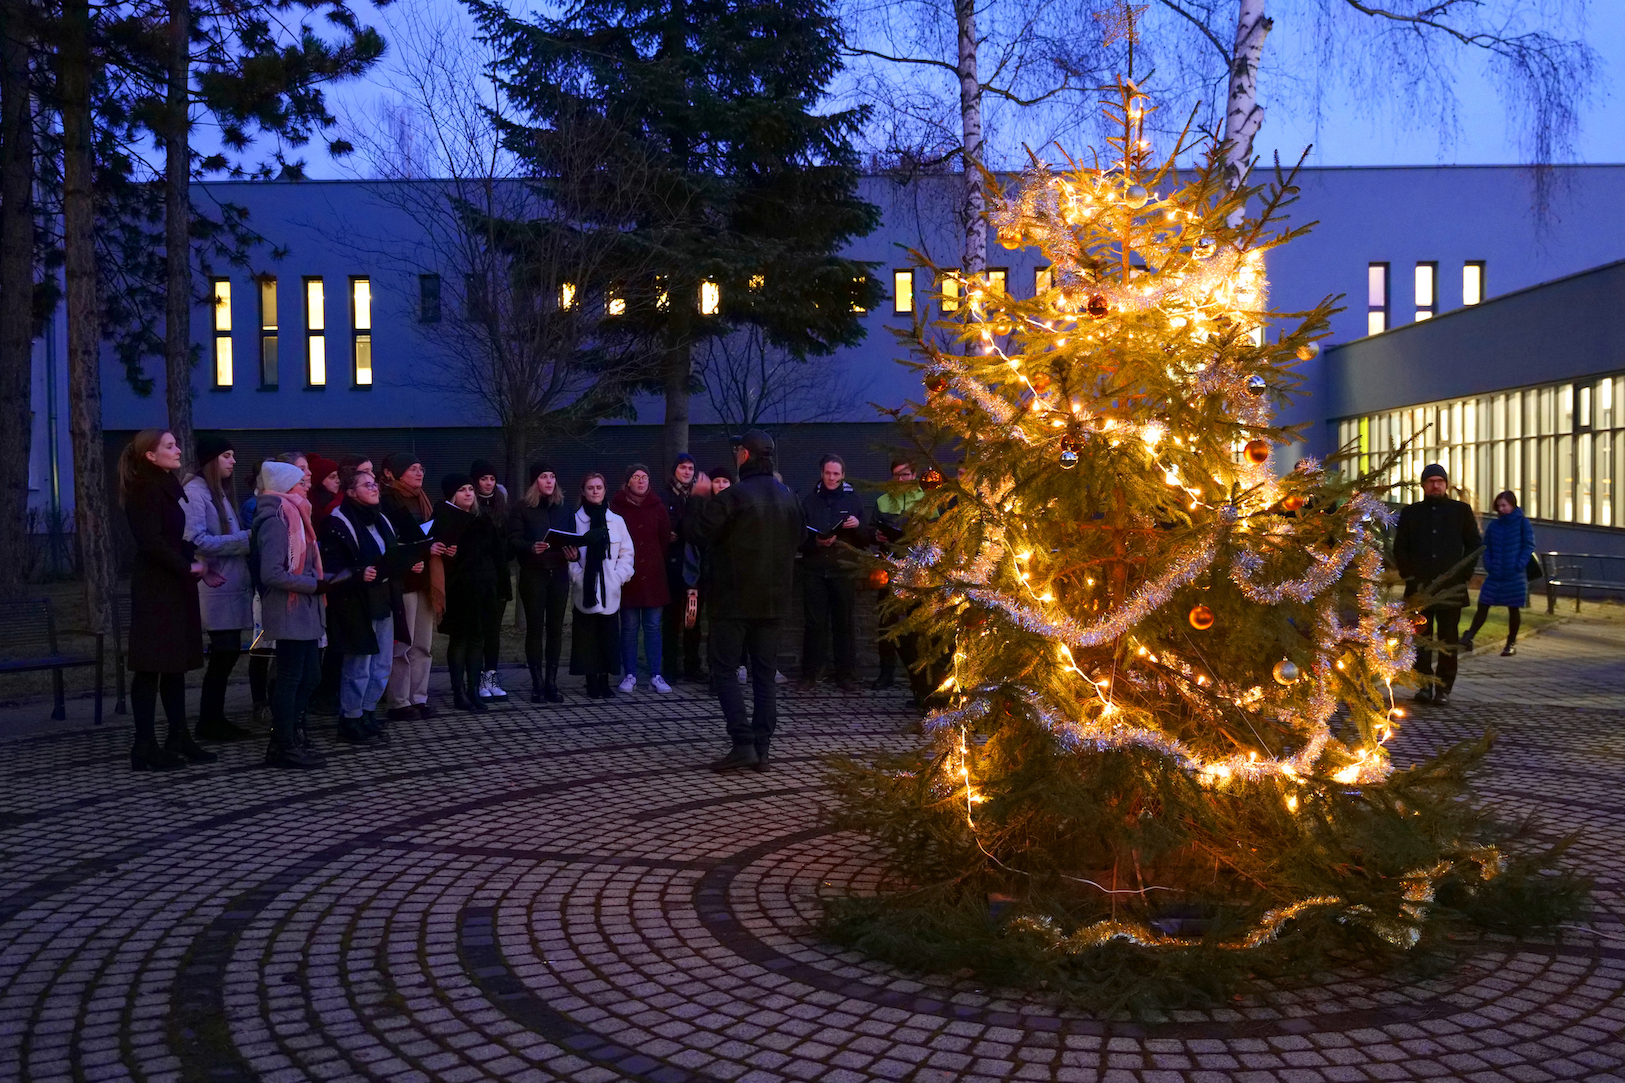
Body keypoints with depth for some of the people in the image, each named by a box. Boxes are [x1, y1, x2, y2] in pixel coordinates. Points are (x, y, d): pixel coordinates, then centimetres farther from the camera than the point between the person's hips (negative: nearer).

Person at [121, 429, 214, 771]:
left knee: (175, 665, 11)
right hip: (156, 590, -9)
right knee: (151, 668, -6)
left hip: (174, 588, 9)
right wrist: (188, 567, -13)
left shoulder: (167, 487, 18)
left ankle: (178, 738, 18)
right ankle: (145, 748, -3)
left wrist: (194, 565, 3)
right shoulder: (146, 490, -11)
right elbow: (151, 542, -20)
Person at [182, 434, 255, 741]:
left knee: (227, 652, 9)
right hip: (215, 586, -9)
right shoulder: (195, 491, -10)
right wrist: (246, 538, -19)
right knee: (224, 652, -6)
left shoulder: (219, 491, 19)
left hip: (231, 584, 9)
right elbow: (197, 540, -19)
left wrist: (247, 539, 3)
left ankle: (215, 718, 16)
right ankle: (208, 722, 3)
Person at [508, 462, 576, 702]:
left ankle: (551, 682, 8)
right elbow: (513, 540, -6)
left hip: (559, 574, 3)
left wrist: (573, 553, -6)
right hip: (533, 574, -3)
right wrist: (532, 547, -25)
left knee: (555, 628, 3)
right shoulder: (522, 508, 1)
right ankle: (537, 684, 1)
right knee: (535, 627, -2)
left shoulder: (564, 508, 13)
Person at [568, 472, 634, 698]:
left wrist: (618, 577, -3)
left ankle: (604, 680, 11)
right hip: (585, 589, -1)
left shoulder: (617, 521, 6)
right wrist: (577, 576, -12)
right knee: (587, 637, 0)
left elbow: (627, 553, 7)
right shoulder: (575, 520, 1)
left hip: (609, 591, 2)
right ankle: (592, 682, 8)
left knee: (608, 636, 2)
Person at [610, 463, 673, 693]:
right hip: (627, 576, -2)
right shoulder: (617, 506, 1)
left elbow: (665, 538, 14)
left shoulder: (657, 506, 7)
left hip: (652, 575, 2)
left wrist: (654, 561, 12)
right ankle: (630, 676, 9)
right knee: (629, 626, 1)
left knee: (653, 626, 2)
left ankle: (655, 675, 7)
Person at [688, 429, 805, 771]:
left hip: (734, 599, -6)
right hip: (773, 599, 6)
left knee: (723, 671, 1)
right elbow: (798, 536, 18)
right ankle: (762, 748, 9)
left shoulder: (732, 496, -15)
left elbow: (697, 531, -10)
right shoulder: (789, 497, 6)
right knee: (764, 673, 9)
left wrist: (701, 499, 5)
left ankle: (743, 744, -8)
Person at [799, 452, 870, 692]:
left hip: (844, 570, 0)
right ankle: (809, 675, 3)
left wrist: (858, 526, -12)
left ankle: (846, 676, 5)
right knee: (814, 623, -3)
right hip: (815, 570, 0)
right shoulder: (810, 501, 9)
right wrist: (816, 542, -14)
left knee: (845, 624, 0)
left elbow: (865, 541, 8)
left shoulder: (854, 500, 10)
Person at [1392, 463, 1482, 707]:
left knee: (1448, 638, -2)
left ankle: (1443, 688, 2)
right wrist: (1410, 575, 0)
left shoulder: (1461, 511, 9)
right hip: (1420, 586, 1)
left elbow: (1473, 545, 10)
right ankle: (1425, 684, 8)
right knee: (1421, 636, 1)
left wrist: (1463, 575, -1)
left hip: (1451, 586, -1)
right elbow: (1399, 548, 12)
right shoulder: (1410, 513, 12)